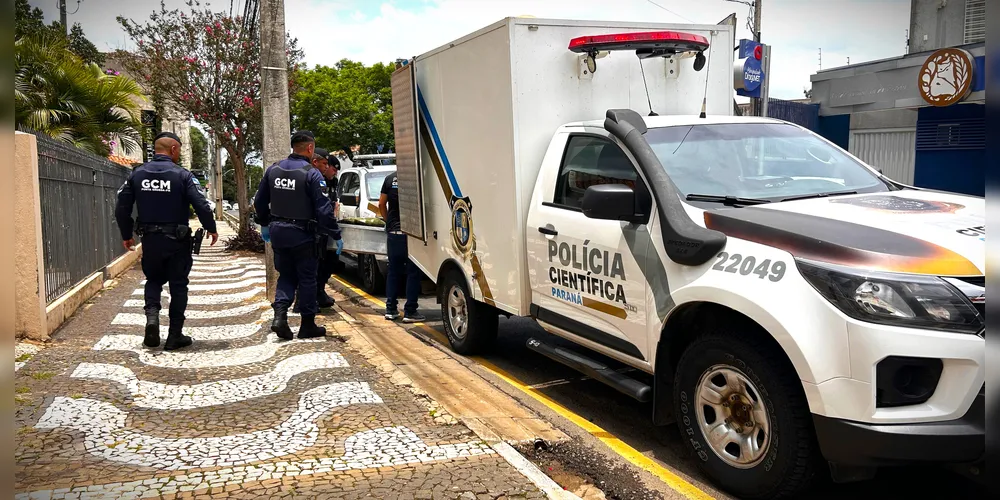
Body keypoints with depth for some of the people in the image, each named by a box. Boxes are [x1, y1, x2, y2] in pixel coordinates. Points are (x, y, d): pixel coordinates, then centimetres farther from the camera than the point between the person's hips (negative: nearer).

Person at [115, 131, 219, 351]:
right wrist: (211, 228, 0)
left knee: (153, 280, 22)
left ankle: (152, 316, -4)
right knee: (178, 285, 8)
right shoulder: (182, 175, -11)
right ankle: (175, 335, 11)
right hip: (177, 241, -3)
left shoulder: (137, 175, 2)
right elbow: (202, 206, -17)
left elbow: (122, 209, 5)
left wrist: (127, 235, 18)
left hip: (150, 240, 3)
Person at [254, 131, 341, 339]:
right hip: (302, 235, -5)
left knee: (285, 276, 17)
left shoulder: (273, 170, 4)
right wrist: (336, 235, -10)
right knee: (307, 279, 6)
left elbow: (260, 202, 13)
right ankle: (308, 325, 13)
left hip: (278, 233, 5)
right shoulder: (312, 174, -16)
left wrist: (266, 224, 26)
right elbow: (324, 209, -18)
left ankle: (280, 315, -2)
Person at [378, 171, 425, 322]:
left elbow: (382, 204, 7)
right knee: (413, 273, 3)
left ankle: (390, 309, 16)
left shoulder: (389, 179, 4)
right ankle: (410, 312, 3)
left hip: (393, 232, 4)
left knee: (393, 271, 13)